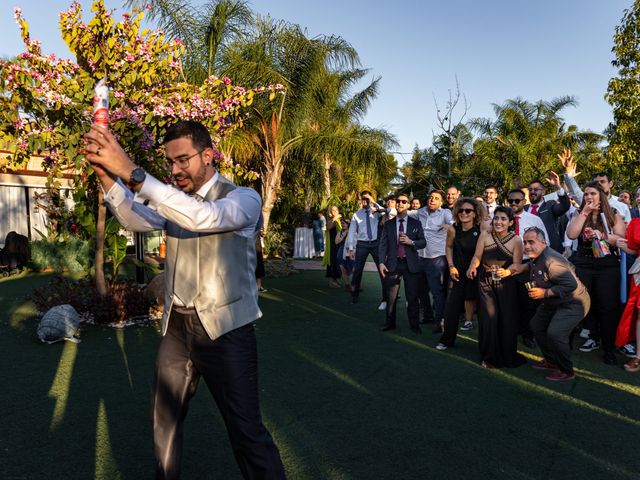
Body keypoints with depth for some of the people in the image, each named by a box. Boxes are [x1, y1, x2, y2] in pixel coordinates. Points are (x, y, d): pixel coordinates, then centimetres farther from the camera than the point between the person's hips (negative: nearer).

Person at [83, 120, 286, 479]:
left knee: (247, 430, -2)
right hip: (177, 325, 6)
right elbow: (137, 220, -7)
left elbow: (203, 216, -31)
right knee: (165, 420, 20)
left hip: (224, 328, -6)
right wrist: (107, 174, -22)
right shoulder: (173, 198, 10)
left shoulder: (244, 198, -11)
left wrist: (131, 172, -35)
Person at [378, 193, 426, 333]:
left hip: (411, 264, -1)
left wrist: (411, 242, -12)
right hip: (393, 264, 1)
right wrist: (381, 262, -8)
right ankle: (390, 323, 18)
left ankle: (414, 325, 14)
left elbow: (423, 242, 7)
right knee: (391, 297, 4)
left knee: (412, 297, 2)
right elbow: (383, 244, 3)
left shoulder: (416, 223, 7)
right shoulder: (388, 224, 8)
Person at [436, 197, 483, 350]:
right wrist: (451, 266, 0)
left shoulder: (481, 229, -15)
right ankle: (447, 339, 10)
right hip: (459, 271, 1)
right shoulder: (453, 229, -10)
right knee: (452, 305, 0)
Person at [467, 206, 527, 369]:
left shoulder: (516, 240, -9)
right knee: (488, 318, -2)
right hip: (486, 282, 1)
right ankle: (489, 356, 14)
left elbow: (517, 264, -10)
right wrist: (472, 267, -23)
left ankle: (508, 355, 23)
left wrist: (507, 271, -30)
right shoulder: (485, 235, -6)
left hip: (505, 283, 0)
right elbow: (477, 256, -4)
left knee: (507, 319, 2)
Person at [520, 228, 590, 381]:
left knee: (554, 333, -23)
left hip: (573, 302, -10)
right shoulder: (536, 258, 0)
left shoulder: (551, 261, -30)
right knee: (536, 325, 14)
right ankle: (551, 361, 30)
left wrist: (545, 293, -31)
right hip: (553, 302, 11)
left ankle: (566, 371, -1)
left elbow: (571, 284, -36)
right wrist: (527, 266, 6)